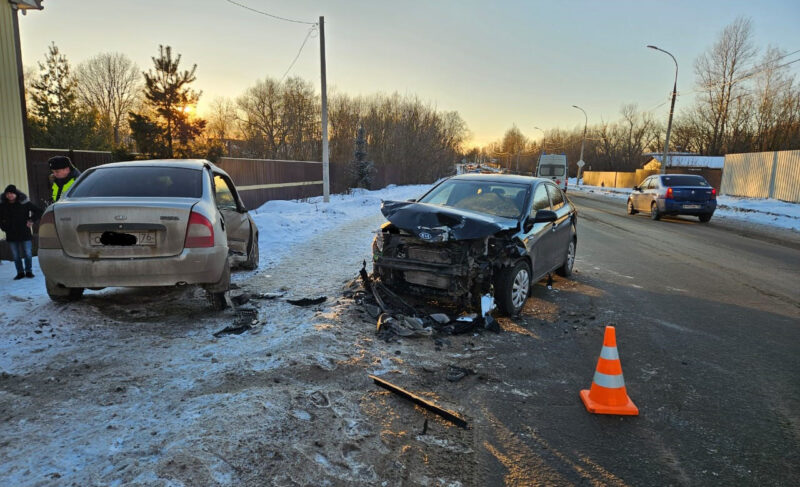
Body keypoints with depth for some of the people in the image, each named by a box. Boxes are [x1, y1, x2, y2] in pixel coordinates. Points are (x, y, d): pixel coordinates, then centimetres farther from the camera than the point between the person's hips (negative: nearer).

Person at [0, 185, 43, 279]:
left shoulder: (24, 203, -6)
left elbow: (38, 211, 3)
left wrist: (32, 221, -5)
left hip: (25, 233, -2)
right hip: (11, 235, 2)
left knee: (28, 254, 1)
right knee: (16, 256, 6)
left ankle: (28, 271, 15)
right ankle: (20, 272, 15)